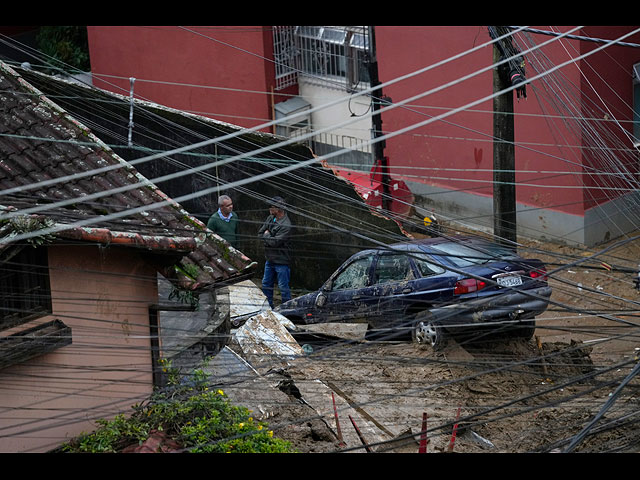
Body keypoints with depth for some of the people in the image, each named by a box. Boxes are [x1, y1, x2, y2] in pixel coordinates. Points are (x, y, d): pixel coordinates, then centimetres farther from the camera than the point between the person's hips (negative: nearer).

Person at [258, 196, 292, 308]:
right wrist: (269, 238, -11)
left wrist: (266, 235, -8)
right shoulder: (270, 218, 4)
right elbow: (260, 233, 5)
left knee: (283, 287, 0)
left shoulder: (285, 225, -23)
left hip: (281, 261, -9)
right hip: (270, 259, 9)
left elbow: (275, 242, -25)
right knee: (266, 285, 18)